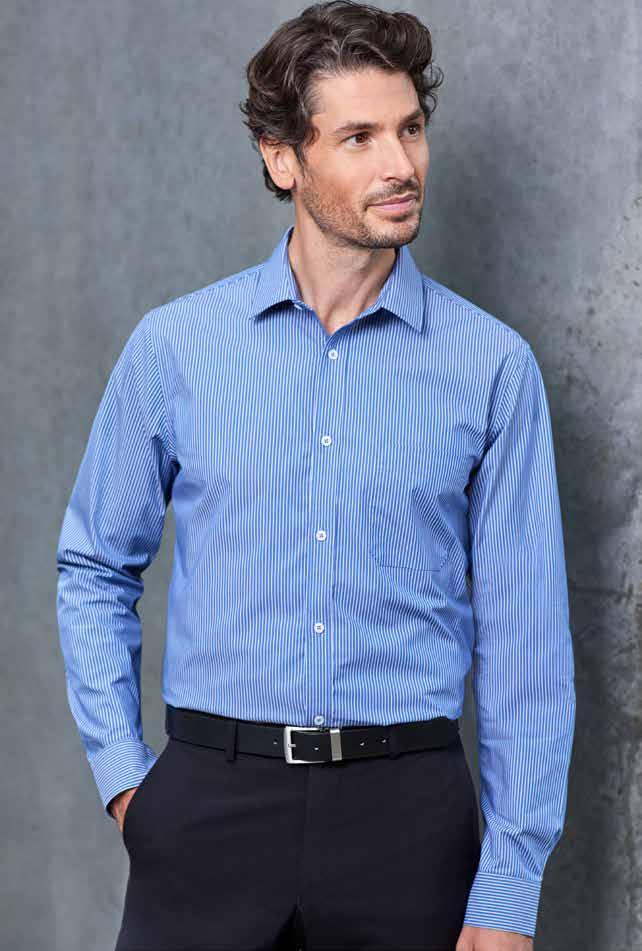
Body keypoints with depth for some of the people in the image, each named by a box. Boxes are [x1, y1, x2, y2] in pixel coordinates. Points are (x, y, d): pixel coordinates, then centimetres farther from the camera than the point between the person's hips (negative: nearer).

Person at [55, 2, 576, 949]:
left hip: (406, 808, 0)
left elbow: (525, 639, -1)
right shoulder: (174, 346, 1)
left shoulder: (492, 366, -2)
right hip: (212, 800, 0)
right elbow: (94, 570, 12)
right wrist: (123, 772, 2)